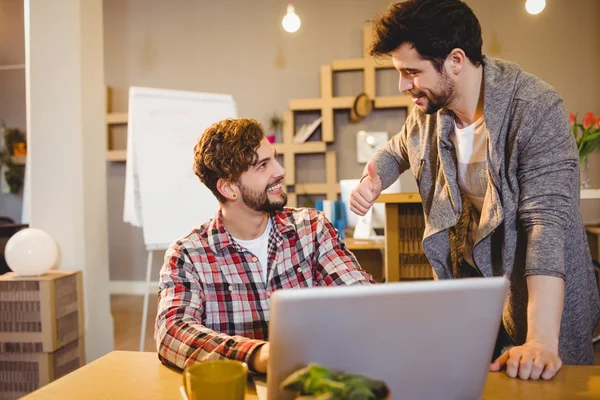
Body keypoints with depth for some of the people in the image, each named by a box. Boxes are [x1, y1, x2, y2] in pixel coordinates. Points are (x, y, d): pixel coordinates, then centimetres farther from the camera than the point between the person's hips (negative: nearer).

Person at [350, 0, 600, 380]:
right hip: (466, 274, 5)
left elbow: (548, 220, -31)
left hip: (534, 287, -5)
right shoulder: (428, 107, -6)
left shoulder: (536, 109, -24)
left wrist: (542, 341, -39)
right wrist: (372, 180, -9)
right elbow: (399, 150, 16)